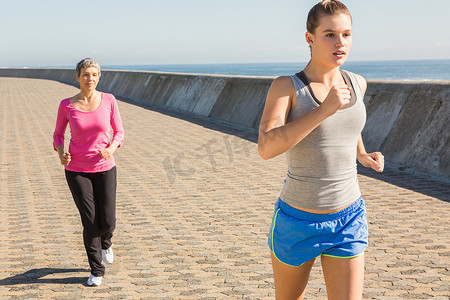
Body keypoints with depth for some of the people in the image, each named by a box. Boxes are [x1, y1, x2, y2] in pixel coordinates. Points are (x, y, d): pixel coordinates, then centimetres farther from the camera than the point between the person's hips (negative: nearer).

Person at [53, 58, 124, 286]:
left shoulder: (108, 100, -5)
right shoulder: (66, 105, -6)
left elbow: (118, 132, 3)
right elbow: (58, 134, 6)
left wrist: (111, 148, -18)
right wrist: (61, 153, -14)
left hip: (105, 168, 1)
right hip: (77, 170, -1)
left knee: (107, 221, 0)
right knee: (90, 222, -3)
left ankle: (105, 242, 39)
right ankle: (96, 271, 17)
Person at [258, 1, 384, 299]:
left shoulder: (357, 83, 2)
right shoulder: (286, 87, -12)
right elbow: (266, 147, -27)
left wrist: (362, 154, 12)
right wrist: (324, 110, -31)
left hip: (348, 221, 3)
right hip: (297, 222, -3)